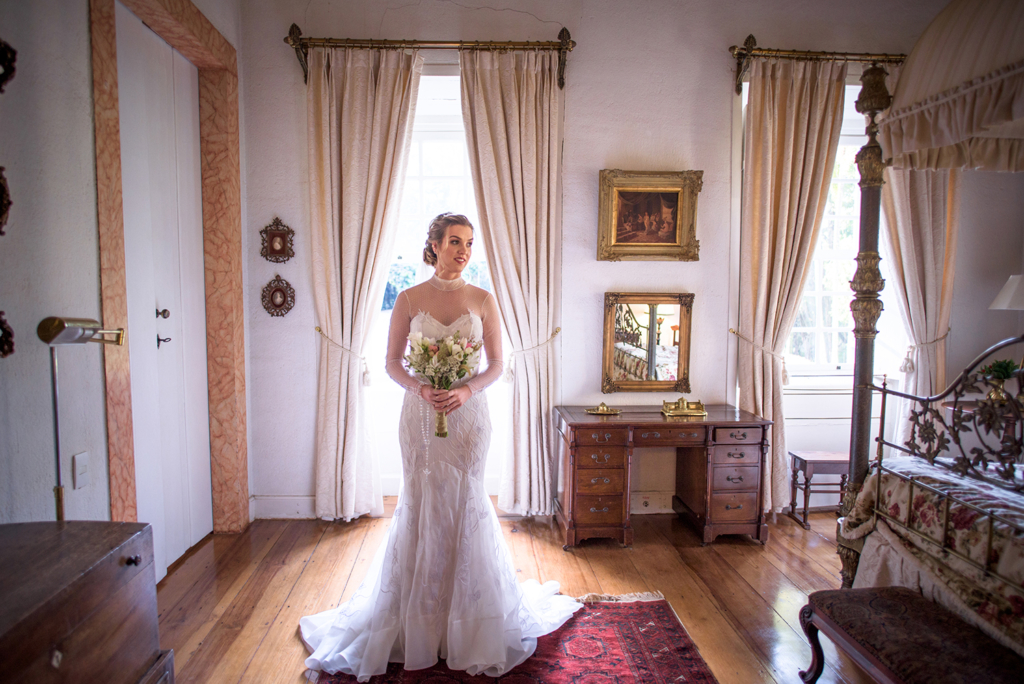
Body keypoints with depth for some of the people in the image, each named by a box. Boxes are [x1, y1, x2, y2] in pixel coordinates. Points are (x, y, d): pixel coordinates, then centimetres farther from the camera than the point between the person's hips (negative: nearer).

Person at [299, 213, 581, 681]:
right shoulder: (409, 299, 0)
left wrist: (466, 390, -15)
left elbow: (497, 364, 2)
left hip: (468, 413, 0)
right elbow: (392, 362, 2)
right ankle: (418, 621, 25)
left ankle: (468, 622, 26)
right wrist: (420, 389, -15)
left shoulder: (483, 300, 1)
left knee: (465, 505, 7)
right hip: (420, 414, 0)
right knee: (420, 505, 7)